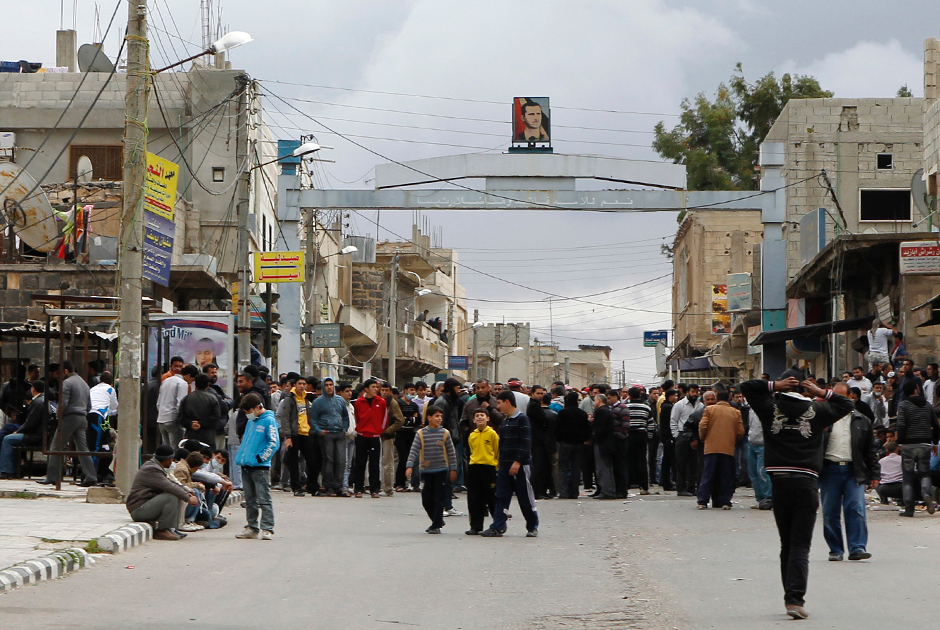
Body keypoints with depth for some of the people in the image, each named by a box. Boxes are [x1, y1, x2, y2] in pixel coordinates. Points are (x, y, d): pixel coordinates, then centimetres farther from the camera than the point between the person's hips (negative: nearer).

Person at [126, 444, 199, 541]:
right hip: (138, 509, -10)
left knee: (177, 495, 6)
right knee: (171, 497, -25)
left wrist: (188, 492, 6)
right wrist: (188, 498, -20)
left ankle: (172, 529, 0)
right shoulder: (151, 469, -18)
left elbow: (171, 483, 19)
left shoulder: (155, 467, 16)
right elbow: (169, 487, -24)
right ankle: (162, 531, -20)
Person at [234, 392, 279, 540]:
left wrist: (261, 458, -13)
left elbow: (274, 443, -12)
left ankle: (267, 529, -8)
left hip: (260, 467, -8)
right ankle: (252, 527, 17)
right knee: (250, 500, 11)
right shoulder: (251, 422, 18)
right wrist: (240, 457, 12)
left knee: (264, 499, -8)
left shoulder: (269, 421, -6)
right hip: (246, 467, 8)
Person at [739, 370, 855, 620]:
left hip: (780, 480, 1)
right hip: (807, 481, -1)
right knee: (801, 545, -5)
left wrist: (773, 385, 9)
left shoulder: (771, 407, 4)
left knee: (787, 544, 12)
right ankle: (795, 598, -18)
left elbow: (746, 387, 15)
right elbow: (847, 404, 16)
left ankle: (792, 597, 16)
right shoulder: (815, 410, 5)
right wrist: (822, 392, 15)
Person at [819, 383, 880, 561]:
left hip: (854, 472, 0)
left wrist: (874, 475, 8)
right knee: (830, 513, 2)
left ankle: (857, 548, -10)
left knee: (856, 509, -11)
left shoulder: (862, 421, 11)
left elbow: (871, 451, 13)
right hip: (830, 471, 0)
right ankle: (835, 550, 10)